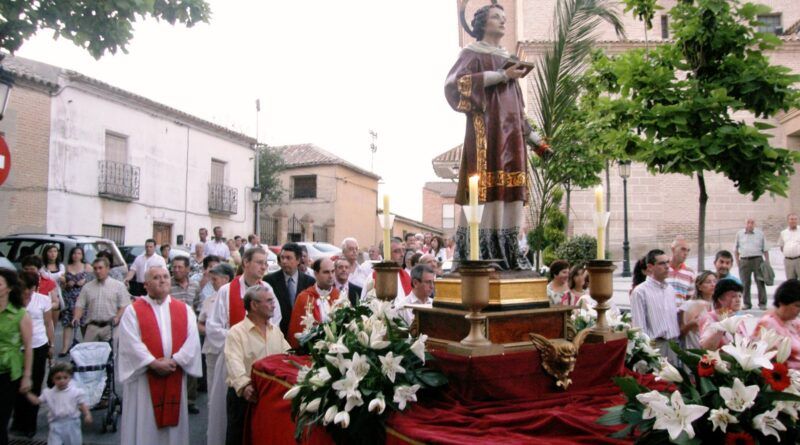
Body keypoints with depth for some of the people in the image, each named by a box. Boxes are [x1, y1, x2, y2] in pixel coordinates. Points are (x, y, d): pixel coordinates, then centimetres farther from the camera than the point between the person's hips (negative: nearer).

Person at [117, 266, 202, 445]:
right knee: (143, 425, 3)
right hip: (144, 377, -3)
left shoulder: (185, 310, 9)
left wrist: (174, 360, -13)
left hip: (175, 377, 3)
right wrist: (154, 363, -17)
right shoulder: (133, 310, 0)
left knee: (173, 424, 9)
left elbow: (192, 340, -1)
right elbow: (131, 343, -11)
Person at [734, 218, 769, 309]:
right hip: (744, 260, 1)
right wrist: (737, 260, 6)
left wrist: (767, 261, 0)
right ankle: (747, 304, 11)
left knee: (760, 282, -3)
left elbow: (765, 249, 7)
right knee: (745, 284, 3)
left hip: (757, 259, -1)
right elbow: (736, 249, 14)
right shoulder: (739, 234, 9)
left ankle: (762, 303, 4)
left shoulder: (760, 233, 6)